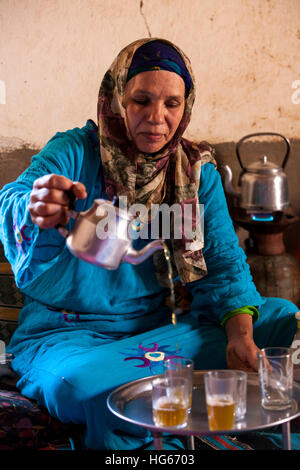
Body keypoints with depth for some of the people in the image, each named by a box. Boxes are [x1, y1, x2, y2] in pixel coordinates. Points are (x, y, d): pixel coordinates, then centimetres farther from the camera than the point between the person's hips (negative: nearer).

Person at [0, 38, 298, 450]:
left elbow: (223, 261, 0)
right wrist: (38, 211, -50)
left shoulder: (198, 172, 4)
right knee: (87, 385, -38)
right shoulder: (72, 153, -6)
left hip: (166, 322, 5)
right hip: (67, 333, -4)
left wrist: (241, 332, -19)